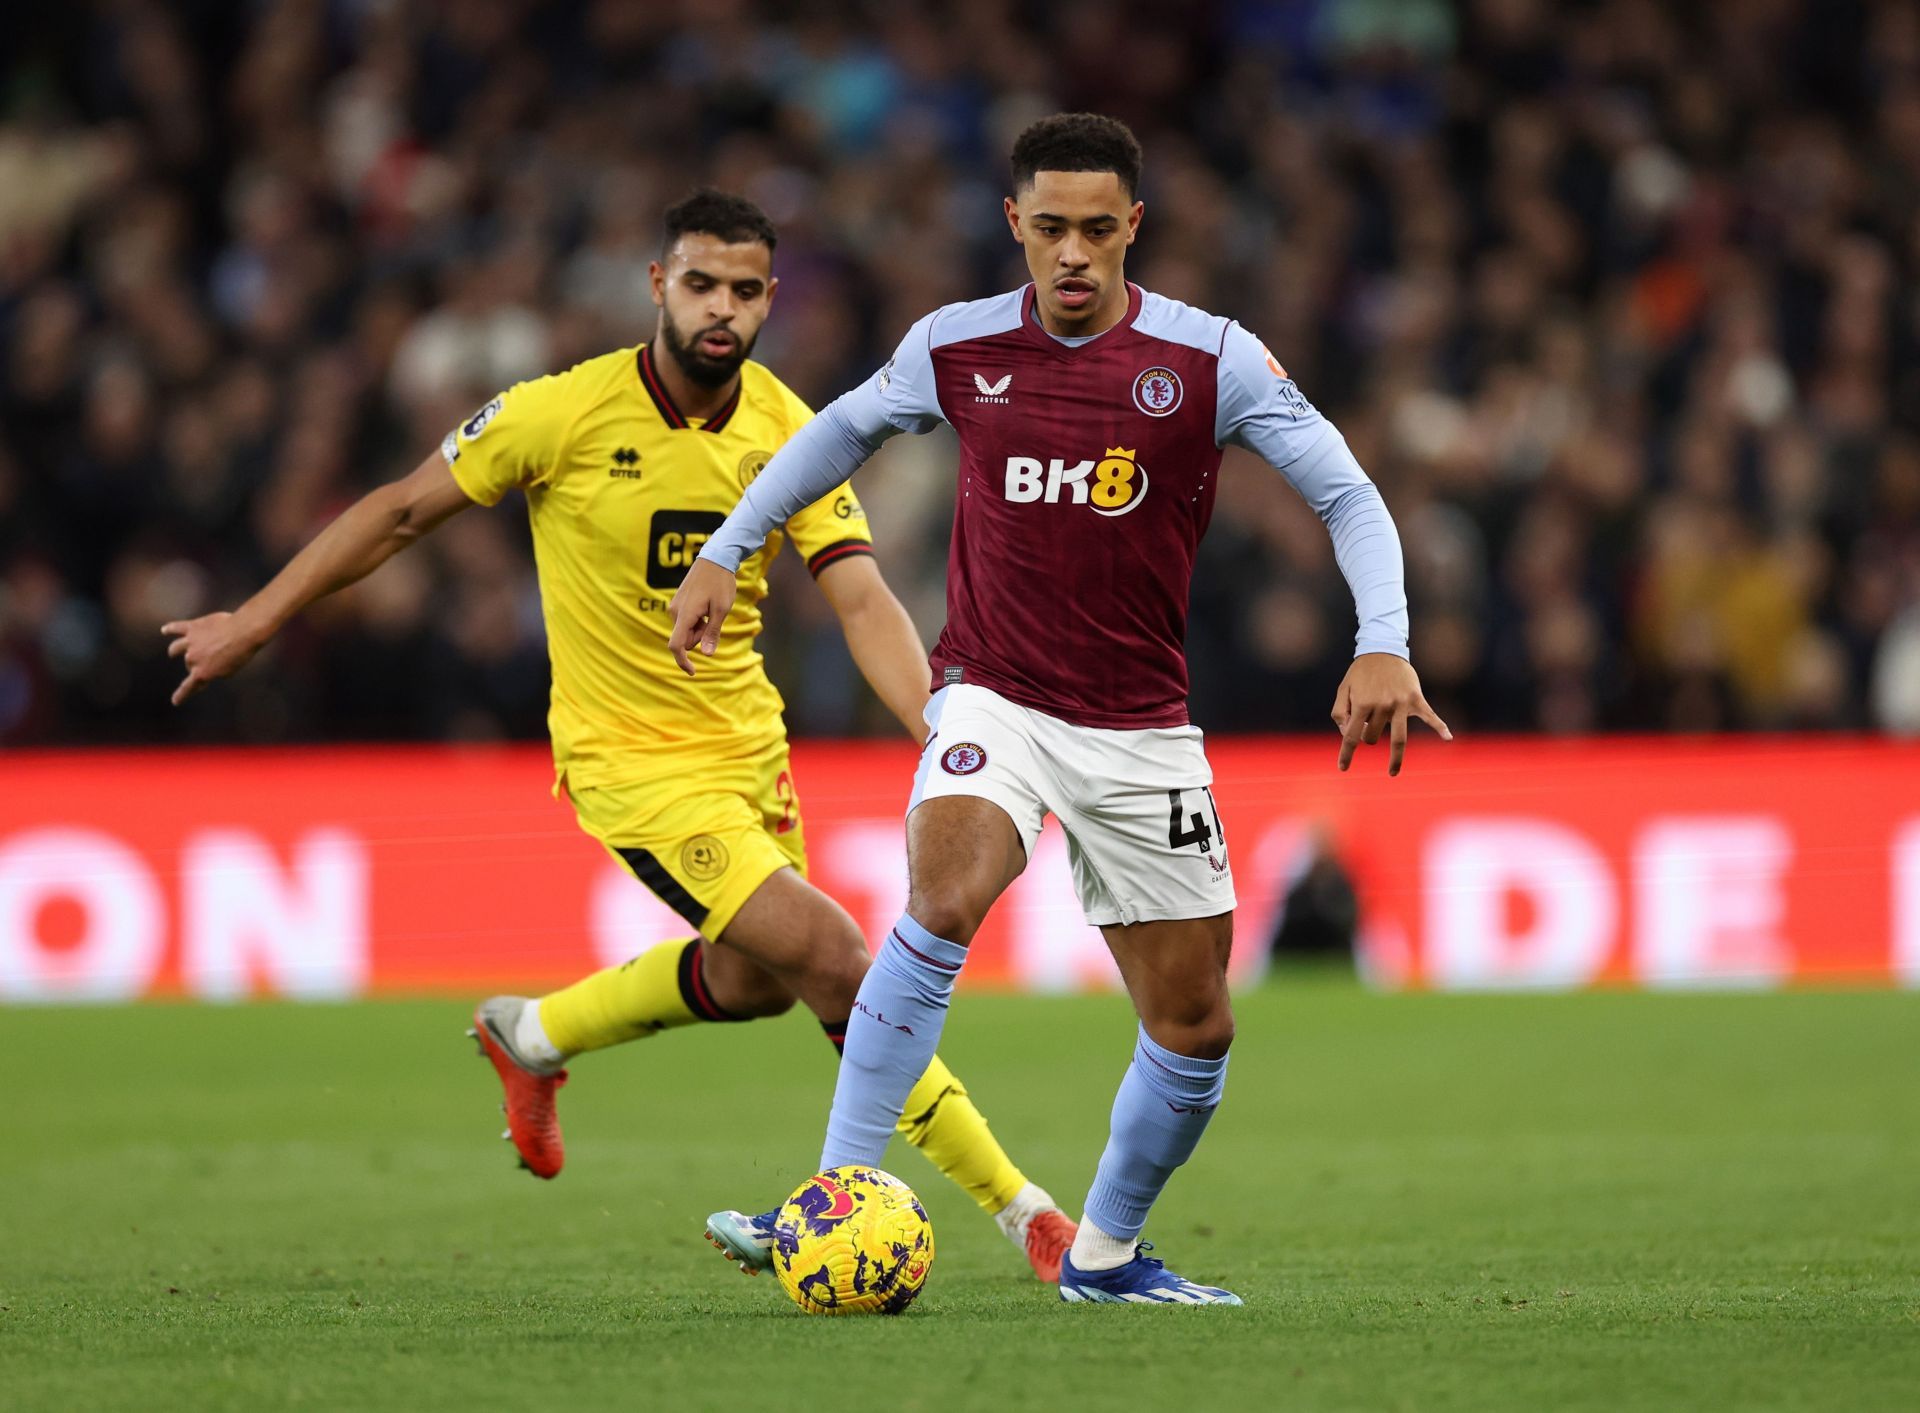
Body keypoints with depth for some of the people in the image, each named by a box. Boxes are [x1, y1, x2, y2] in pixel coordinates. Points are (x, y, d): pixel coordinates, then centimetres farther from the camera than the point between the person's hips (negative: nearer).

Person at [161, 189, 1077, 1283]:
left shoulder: (790, 432, -7)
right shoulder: (566, 412, -17)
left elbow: (863, 600, -14)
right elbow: (402, 512, -5)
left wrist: (941, 731, -29)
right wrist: (257, 620, -2)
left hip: (747, 739, 6)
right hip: (631, 758, -6)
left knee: (748, 977, 22)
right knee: (834, 958, -17)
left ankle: (533, 1037, 49)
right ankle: (1018, 1210, -9)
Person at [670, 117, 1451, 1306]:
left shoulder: (1212, 359, -8)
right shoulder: (955, 348, -2)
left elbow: (1347, 496, -6)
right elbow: (844, 432, 18)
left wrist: (1383, 648, -21)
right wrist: (725, 552, 17)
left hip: (1142, 732, 1)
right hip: (995, 703, -1)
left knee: (1196, 1030, 6)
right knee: (944, 904, -31)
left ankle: (1105, 1251, 30)